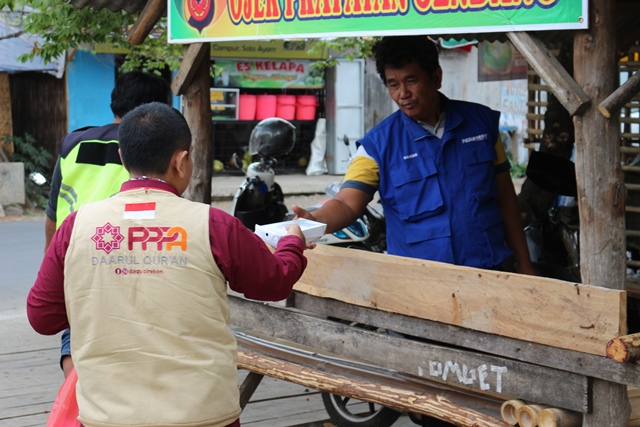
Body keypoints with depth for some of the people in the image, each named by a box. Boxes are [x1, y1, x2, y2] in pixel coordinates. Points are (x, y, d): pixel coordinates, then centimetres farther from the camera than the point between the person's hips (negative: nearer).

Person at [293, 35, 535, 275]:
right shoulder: (378, 144, -3)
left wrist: (524, 265, 11)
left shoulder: (482, 122, 5)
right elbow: (348, 203, -12)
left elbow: (505, 195, 11)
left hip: (490, 272, 3)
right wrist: (314, 221, -35)